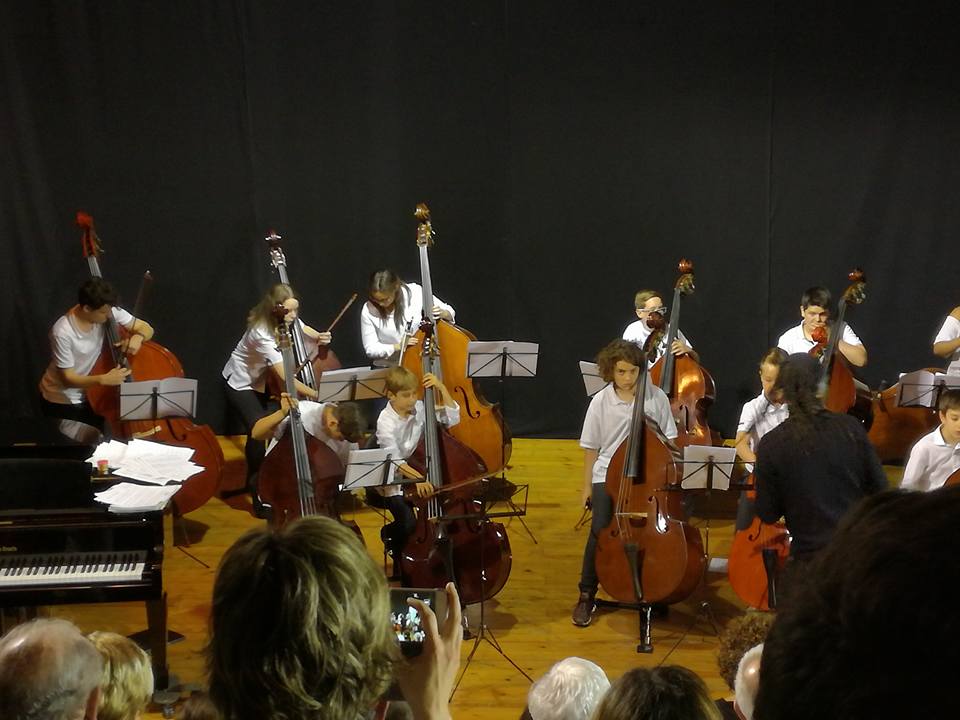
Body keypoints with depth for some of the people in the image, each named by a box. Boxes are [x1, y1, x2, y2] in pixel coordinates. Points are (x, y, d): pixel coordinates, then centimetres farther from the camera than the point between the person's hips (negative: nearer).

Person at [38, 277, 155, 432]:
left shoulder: (108, 311, -14)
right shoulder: (62, 332, -28)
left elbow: (147, 329, -6)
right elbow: (68, 378, -23)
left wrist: (137, 337, -29)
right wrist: (103, 379, -38)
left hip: (89, 392, 5)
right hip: (61, 399, -5)